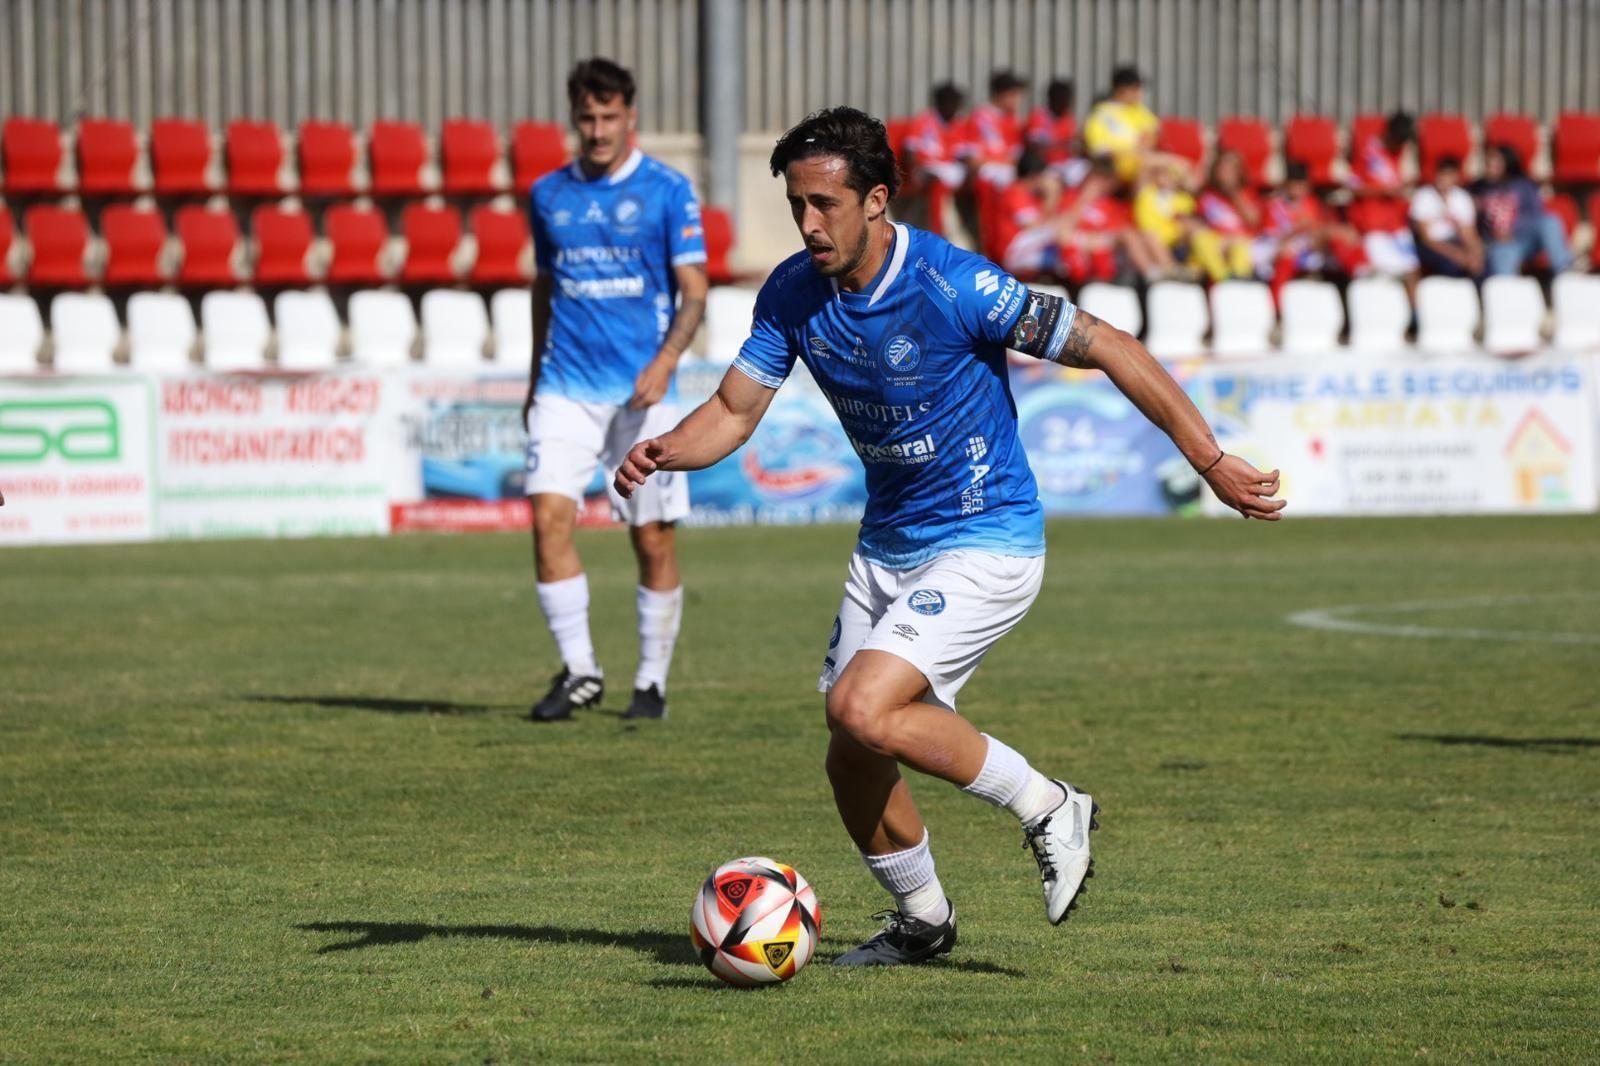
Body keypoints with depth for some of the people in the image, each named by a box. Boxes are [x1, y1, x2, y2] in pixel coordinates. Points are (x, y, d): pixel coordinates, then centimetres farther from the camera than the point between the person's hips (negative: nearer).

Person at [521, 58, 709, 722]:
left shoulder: (667, 191, -2)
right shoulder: (549, 194, 9)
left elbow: (694, 289, -5)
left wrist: (666, 359, -21)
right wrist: (535, 379, 22)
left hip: (643, 391, -2)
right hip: (566, 386, 3)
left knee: (653, 538, 1)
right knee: (549, 514, -14)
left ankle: (651, 683, 15)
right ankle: (578, 672, -5)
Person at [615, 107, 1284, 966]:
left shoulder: (952, 285, -23)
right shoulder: (793, 293, -4)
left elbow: (1105, 346, -18)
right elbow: (734, 411, 1)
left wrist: (1210, 462, -19)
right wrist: (663, 451, -22)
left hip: (986, 544, -7)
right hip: (888, 546, 7)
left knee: (862, 709, -24)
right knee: (853, 763, 6)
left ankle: (1047, 807, -5)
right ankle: (921, 920, 31)